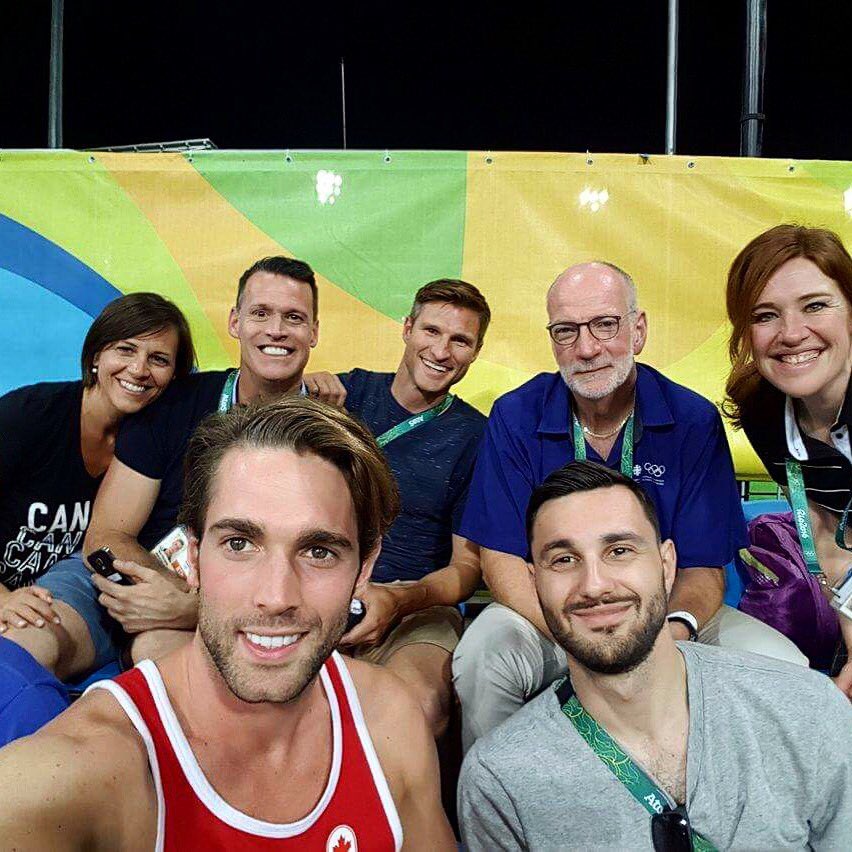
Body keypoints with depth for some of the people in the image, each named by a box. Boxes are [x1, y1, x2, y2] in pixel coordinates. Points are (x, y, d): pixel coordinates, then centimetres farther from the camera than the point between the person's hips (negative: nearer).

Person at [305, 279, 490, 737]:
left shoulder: (474, 436, 3)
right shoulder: (354, 390, 10)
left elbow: (468, 564, 2)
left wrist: (400, 599, -17)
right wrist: (303, 391, -13)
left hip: (415, 611, -1)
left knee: (423, 704, -35)